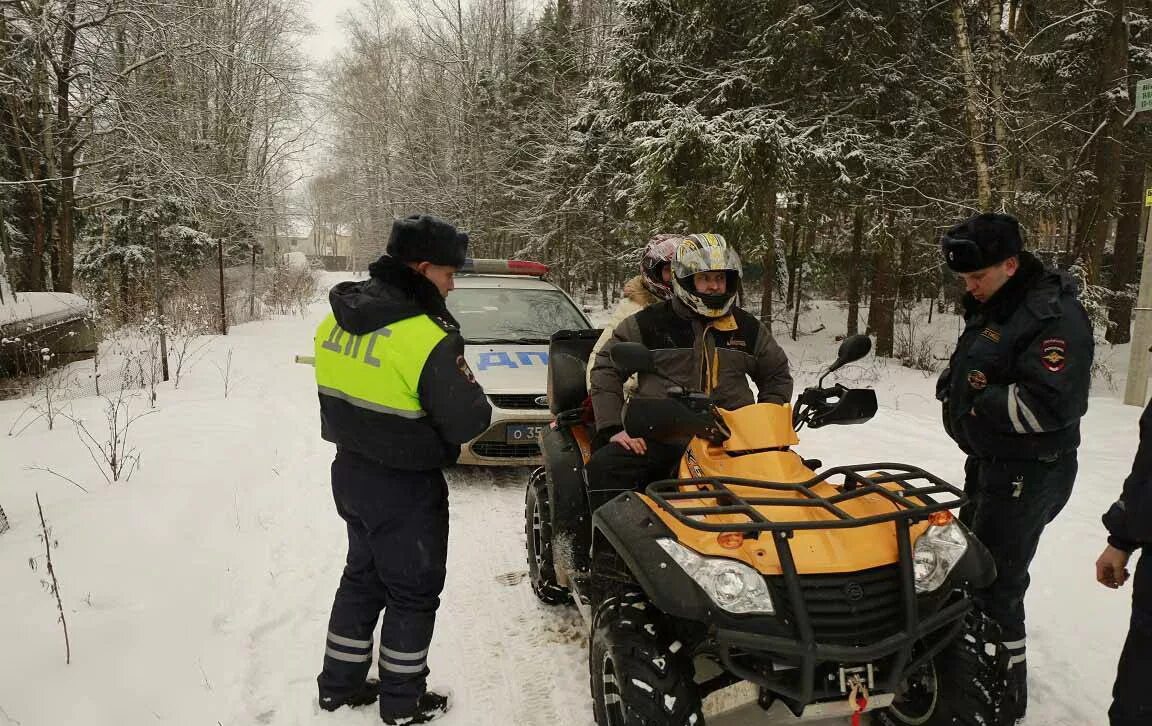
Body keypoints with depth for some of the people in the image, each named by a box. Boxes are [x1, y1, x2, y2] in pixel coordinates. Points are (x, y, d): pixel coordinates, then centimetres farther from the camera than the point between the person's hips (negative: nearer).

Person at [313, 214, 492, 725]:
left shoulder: (336, 318, -1)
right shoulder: (426, 338, -27)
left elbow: (340, 393, 8)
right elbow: (468, 421, -21)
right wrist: (473, 399, -2)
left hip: (349, 471, 8)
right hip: (404, 489, -7)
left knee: (362, 577, 24)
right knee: (413, 592, 11)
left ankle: (340, 684, 37)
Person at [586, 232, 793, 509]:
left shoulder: (748, 328, 13)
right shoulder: (647, 323, 4)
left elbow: (778, 375, 26)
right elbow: (606, 370, 8)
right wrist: (612, 428, -3)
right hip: (661, 437, -2)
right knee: (603, 466, -26)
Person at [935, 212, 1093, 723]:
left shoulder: (1055, 317, -20)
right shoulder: (992, 307, 10)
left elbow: (1052, 403, -30)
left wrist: (978, 407, -20)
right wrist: (955, 383, 2)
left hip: (1028, 473, -10)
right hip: (989, 461, 10)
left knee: (994, 584, -5)